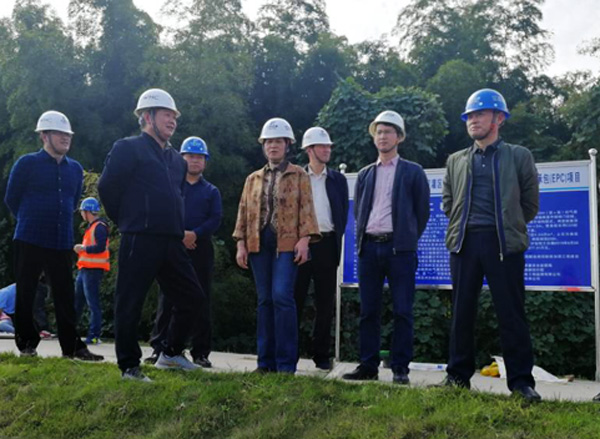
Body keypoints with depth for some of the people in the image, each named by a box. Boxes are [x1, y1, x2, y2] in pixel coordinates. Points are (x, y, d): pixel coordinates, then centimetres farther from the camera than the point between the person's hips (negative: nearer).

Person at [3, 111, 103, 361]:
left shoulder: (75, 169, 9)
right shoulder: (27, 163, -4)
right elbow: (11, 198, 4)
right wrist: (31, 221, 12)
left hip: (62, 243, 4)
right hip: (29, 241, -3)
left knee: (65, 296, 4)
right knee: (25, 294, 5)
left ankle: (72, 346, 10)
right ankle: (27, 344, 18)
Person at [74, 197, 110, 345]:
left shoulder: (99, 227, -12)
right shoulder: (91, 226, 20)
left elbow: (100, 247, -23)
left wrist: (83, 248, -14)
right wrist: (81, 248, 10)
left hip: (93, 270, -10)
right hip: (85, 269, 10)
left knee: (93, 303, -8)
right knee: (76, 301, 14)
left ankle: (94, 336, -6)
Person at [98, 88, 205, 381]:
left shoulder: (176, 159, 19)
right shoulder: (128, 148, -3)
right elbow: (106, 187, -6)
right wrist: (126, 221, 2)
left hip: (172, 241, 8)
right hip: (139, 241, -8)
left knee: (192, 297, 10)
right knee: (130, 303, -2)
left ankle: (171, 353, 25)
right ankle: (129, 366, 9)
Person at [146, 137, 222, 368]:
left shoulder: (211, 191, 14)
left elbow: (216, 219, 1)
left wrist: (194, 234, -15)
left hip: (201, 249, 1)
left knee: (201, 300, 2)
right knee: (167, 299, -2)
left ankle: (200, 352, 7)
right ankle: (159, 347, 2)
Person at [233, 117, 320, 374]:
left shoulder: (299, 175, 8)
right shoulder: (253, 179, 19)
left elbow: (306, 208, 0)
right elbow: (244, 211, 15)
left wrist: (304, 239, -12)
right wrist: (241, 243, 5)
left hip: (287, 244, -4)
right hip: (259, 244, 4)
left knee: (282, 297, -14)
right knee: (265, 300, 5)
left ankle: (286, 364, -7)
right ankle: (266, 361, 11)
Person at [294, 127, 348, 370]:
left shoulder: (338, 179, 12)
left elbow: (343, 213, 12)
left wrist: (336, 238, 2)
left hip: (327, 244, 2)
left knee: (325, 302, 5)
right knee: (295, 298, 0)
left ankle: (321, 354, 14)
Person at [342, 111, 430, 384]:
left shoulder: (413, 172, 7)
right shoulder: (364, 175, 17)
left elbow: (422, 211, 7)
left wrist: (408, 239, 6)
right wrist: (362, 239, 11)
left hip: (399, 248, -3)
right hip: (369, 247, 4)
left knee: (402, 311, -2)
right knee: (368, 310, 5)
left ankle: (400, 368, 4)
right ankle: (368, 366, 12)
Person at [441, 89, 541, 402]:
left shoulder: (519, 156, 9)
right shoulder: (455, 161, 16)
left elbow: (530, 204, 10)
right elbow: (447, 203, 18)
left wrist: (510, 227, 10)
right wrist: (461, 228, 11)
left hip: (504, 243, -2)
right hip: (465, 243, 3)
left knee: (512, 314, -1)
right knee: (462, 313, 7)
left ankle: (521, 381, 6)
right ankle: (458, 376, 16)